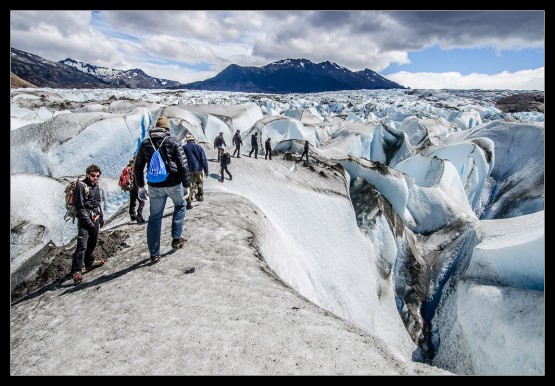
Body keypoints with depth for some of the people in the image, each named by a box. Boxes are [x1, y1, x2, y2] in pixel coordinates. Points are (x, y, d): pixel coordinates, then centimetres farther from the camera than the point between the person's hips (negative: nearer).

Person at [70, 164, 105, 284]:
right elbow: (79, 206, -14)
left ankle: (90, 262, 36)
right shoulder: (81, 186, -11)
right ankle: (76, 271, -8)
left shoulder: (96, 186, 12)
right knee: (82, 245, -11)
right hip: (85, 219, -8)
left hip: (95, 219, 8)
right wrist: (87, 219, -17)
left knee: (93, 242, 19)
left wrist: (101, 216, 21)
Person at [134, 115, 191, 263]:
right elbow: (183, 166, -11)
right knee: (180, 206, 26)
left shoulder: (145, 143, 4)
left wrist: (141, 187, 18)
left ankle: (154, 254, 13)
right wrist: (186, 185, -2)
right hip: (173, 184, -2)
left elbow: (138, 167, 9)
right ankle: (176, 238, 21)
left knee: (155, 217, 11)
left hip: (154, 186, 3)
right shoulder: (173, 142, -7)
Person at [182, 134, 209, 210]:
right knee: (200, 182, 21)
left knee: (190, 185, 4)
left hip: (188, 170, 1)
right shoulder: (198, 147, -1)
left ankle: (189, 202, -4)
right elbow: (204, 159, -5)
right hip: (198, 169, -1)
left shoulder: (184, 148, 2)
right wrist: (206, 170, -2)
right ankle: (200, 196, 31)